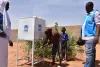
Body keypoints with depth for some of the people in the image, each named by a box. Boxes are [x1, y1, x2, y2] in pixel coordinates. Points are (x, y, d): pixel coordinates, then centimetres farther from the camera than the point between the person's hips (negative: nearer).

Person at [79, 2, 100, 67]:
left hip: (91, 37, -9)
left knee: (89, 53, -12)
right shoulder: (87, 16, 22)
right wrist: (81, 35, 24)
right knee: (91, 53, 13)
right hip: (87, 36, 9)